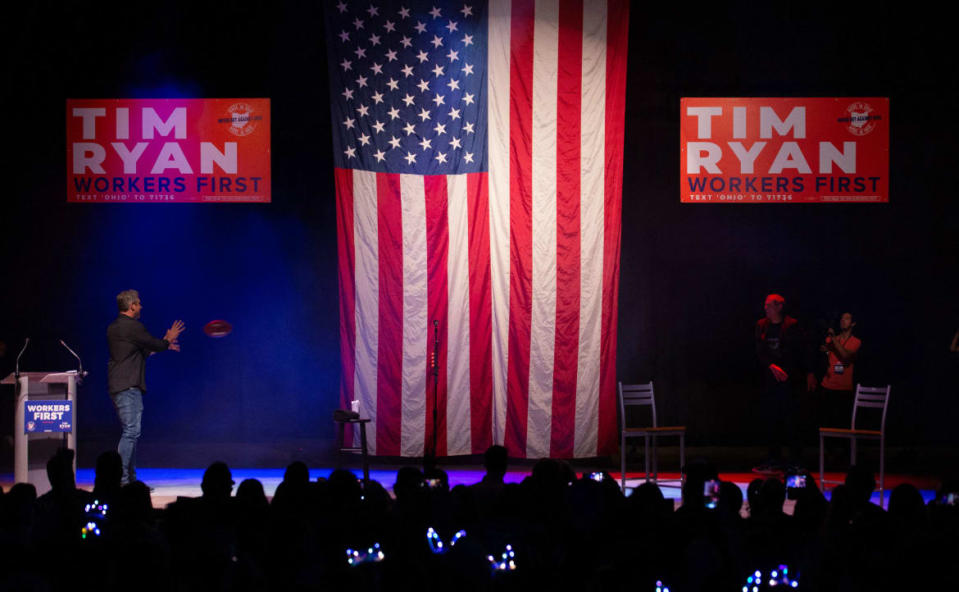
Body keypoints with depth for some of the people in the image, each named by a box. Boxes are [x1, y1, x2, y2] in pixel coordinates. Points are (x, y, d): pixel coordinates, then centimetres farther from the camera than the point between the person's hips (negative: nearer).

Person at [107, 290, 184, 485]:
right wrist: (168, 340, 16)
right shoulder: (132, 326, -13)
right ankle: (121, 478, -16)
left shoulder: (114, 327, 17)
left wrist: (163, 344, 32)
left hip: (120, 386, 10)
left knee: (132, 432, 13)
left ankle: (130, 478, 15)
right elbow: (156, 345, -5)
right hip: (128, 386, -10)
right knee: (130, 432, -12)